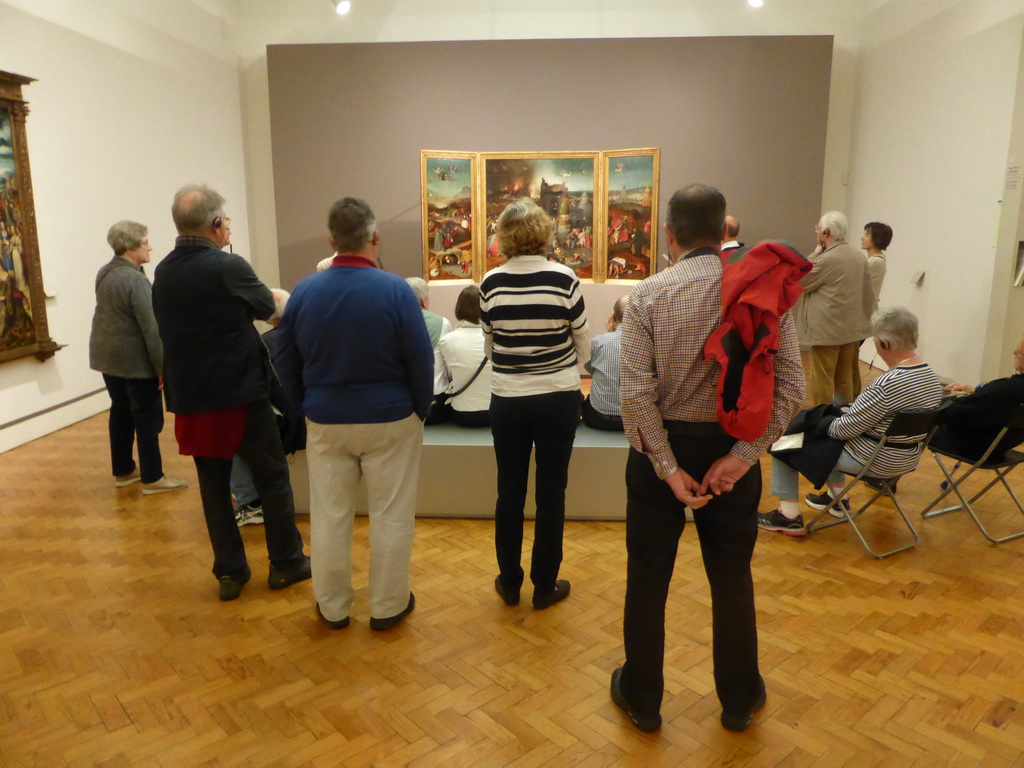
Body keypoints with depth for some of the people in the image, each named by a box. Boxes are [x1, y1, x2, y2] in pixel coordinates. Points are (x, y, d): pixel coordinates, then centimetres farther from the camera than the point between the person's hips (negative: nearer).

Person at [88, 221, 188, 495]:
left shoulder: (103, 274, 10)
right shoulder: (135, 279, -20)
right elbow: (150, 328, -22)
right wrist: (164, 366, -20)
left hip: (107, 354, 9)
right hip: (134, 358, -9)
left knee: (121, 413, 16)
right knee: (148, 418, -1)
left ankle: (123, 471, 26)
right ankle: (152, 478, 5)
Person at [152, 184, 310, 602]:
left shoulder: (163, 272, 4)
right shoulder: (228, 267, -16)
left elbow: (167, 327, 15)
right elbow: (266, 307, 0)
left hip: (190, 397, 6)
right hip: (241, 392, -6)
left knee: (213, 484, 13)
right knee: (272, 477, 9)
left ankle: (229, 571, 21)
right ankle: (286, 563, 19)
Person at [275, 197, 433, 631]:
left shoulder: (304, 291, -4)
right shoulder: (395, 290, -15)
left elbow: (286, 364, 4)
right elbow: (421, 360, -12)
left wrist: (307, 409, 15)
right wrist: (421, 411, 3)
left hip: (325, 422, 3)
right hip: (390, 420, -3)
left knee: (329, 516, 14)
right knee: (390, 515, 10)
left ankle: (333, 607, 28)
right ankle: (388, 607, 23)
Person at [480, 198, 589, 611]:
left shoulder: (491, 282, -6)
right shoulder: (563, 278, -11)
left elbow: (489, 348, 4)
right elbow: (583, 348, -2)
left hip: (506, 401, 2)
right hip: (558, 399, -2)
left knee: (510, 491, 13)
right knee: (551, 492, 9)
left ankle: (509, 583, 26)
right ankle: (544, 586, 21)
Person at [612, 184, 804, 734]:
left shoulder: (649, 294, -11)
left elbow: (635, 392, -19)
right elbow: (790, 388, -13)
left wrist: (668, 468, -15)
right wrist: (742, 455, -14)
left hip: (661, 448, -1)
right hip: (732, 450, 2)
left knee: (647, 580, 14)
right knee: (732, 579, 19)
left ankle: (642, 699, 32)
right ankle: (740, 700, 38)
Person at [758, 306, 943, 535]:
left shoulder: (886, 384, -30)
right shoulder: (931, 374, -2)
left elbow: (847, 428, -22)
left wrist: (826, 426, -2)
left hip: (876, 462, -9)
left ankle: (789, 516, 8)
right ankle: (838, 498, 35)